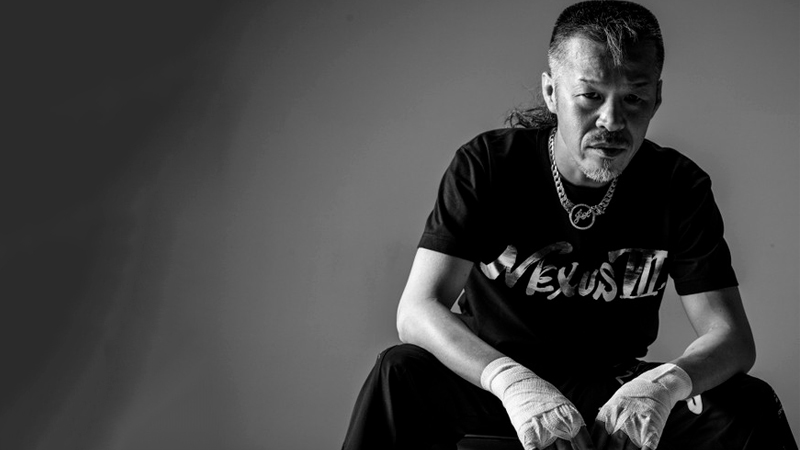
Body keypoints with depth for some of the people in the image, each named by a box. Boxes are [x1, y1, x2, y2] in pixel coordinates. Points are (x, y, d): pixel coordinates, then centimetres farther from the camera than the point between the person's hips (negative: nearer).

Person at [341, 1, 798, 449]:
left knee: (752, 407, -23)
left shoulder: (681, 187, -10)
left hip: (612, 381, 1)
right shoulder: (486, 164, -15)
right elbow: (418, 310, -23)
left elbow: (733, 338, -14)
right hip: (489, 374, -1)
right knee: (400, 375, -32)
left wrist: (665, 383, -39)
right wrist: (510, 380, -43)